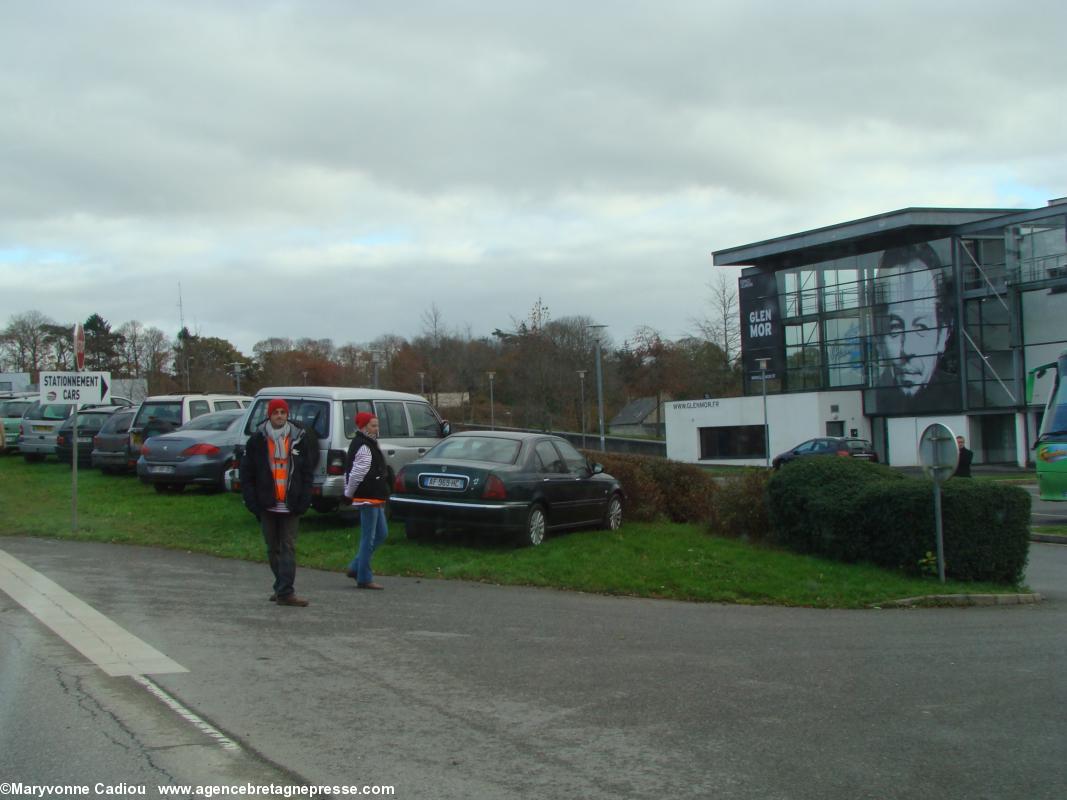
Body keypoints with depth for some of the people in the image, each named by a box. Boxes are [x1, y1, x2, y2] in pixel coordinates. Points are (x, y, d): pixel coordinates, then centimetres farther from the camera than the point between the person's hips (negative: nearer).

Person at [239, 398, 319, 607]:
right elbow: (247, 472, 4)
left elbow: (307, 472, 4)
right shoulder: (257, 439, 2)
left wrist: (303, 501, -5)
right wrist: (252, 500, -5)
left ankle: (284, 592, -9)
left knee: (288, 548, -6)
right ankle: (283, 589, 22)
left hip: (290, 505, -2)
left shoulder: (300, 438, 2)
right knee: (273, 548, 10)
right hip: (267, 504, 2)